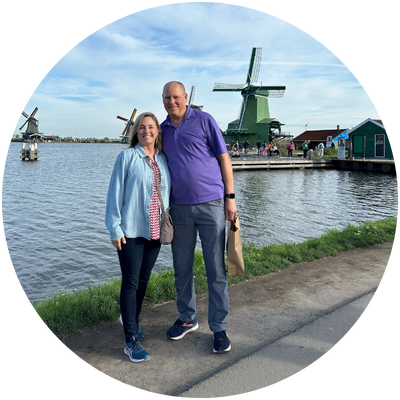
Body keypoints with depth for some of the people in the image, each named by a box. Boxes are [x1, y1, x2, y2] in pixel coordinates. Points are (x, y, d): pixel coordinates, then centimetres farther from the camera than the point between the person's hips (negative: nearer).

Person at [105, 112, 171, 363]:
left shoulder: (164, 160, 10)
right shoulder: (127, 157, -2)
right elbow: (116, 193, -5)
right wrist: (115, 228, -9)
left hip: (155, 230, 5)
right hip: (131, 230, -4)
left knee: (143, 281, 16)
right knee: (130, 283, -2)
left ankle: (132, 322, 37)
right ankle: (131, 341, 7)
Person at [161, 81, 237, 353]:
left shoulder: (204, 121, 1)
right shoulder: (162, 130, 14)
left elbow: (224, 158, 0)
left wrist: (230, 197, -6)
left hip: (210, 204, -4)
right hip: (179, 207, 5)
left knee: (216, 269, 1)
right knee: (182, 268, 12)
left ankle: (219, 327, 15)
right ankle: (187, 319, 31)